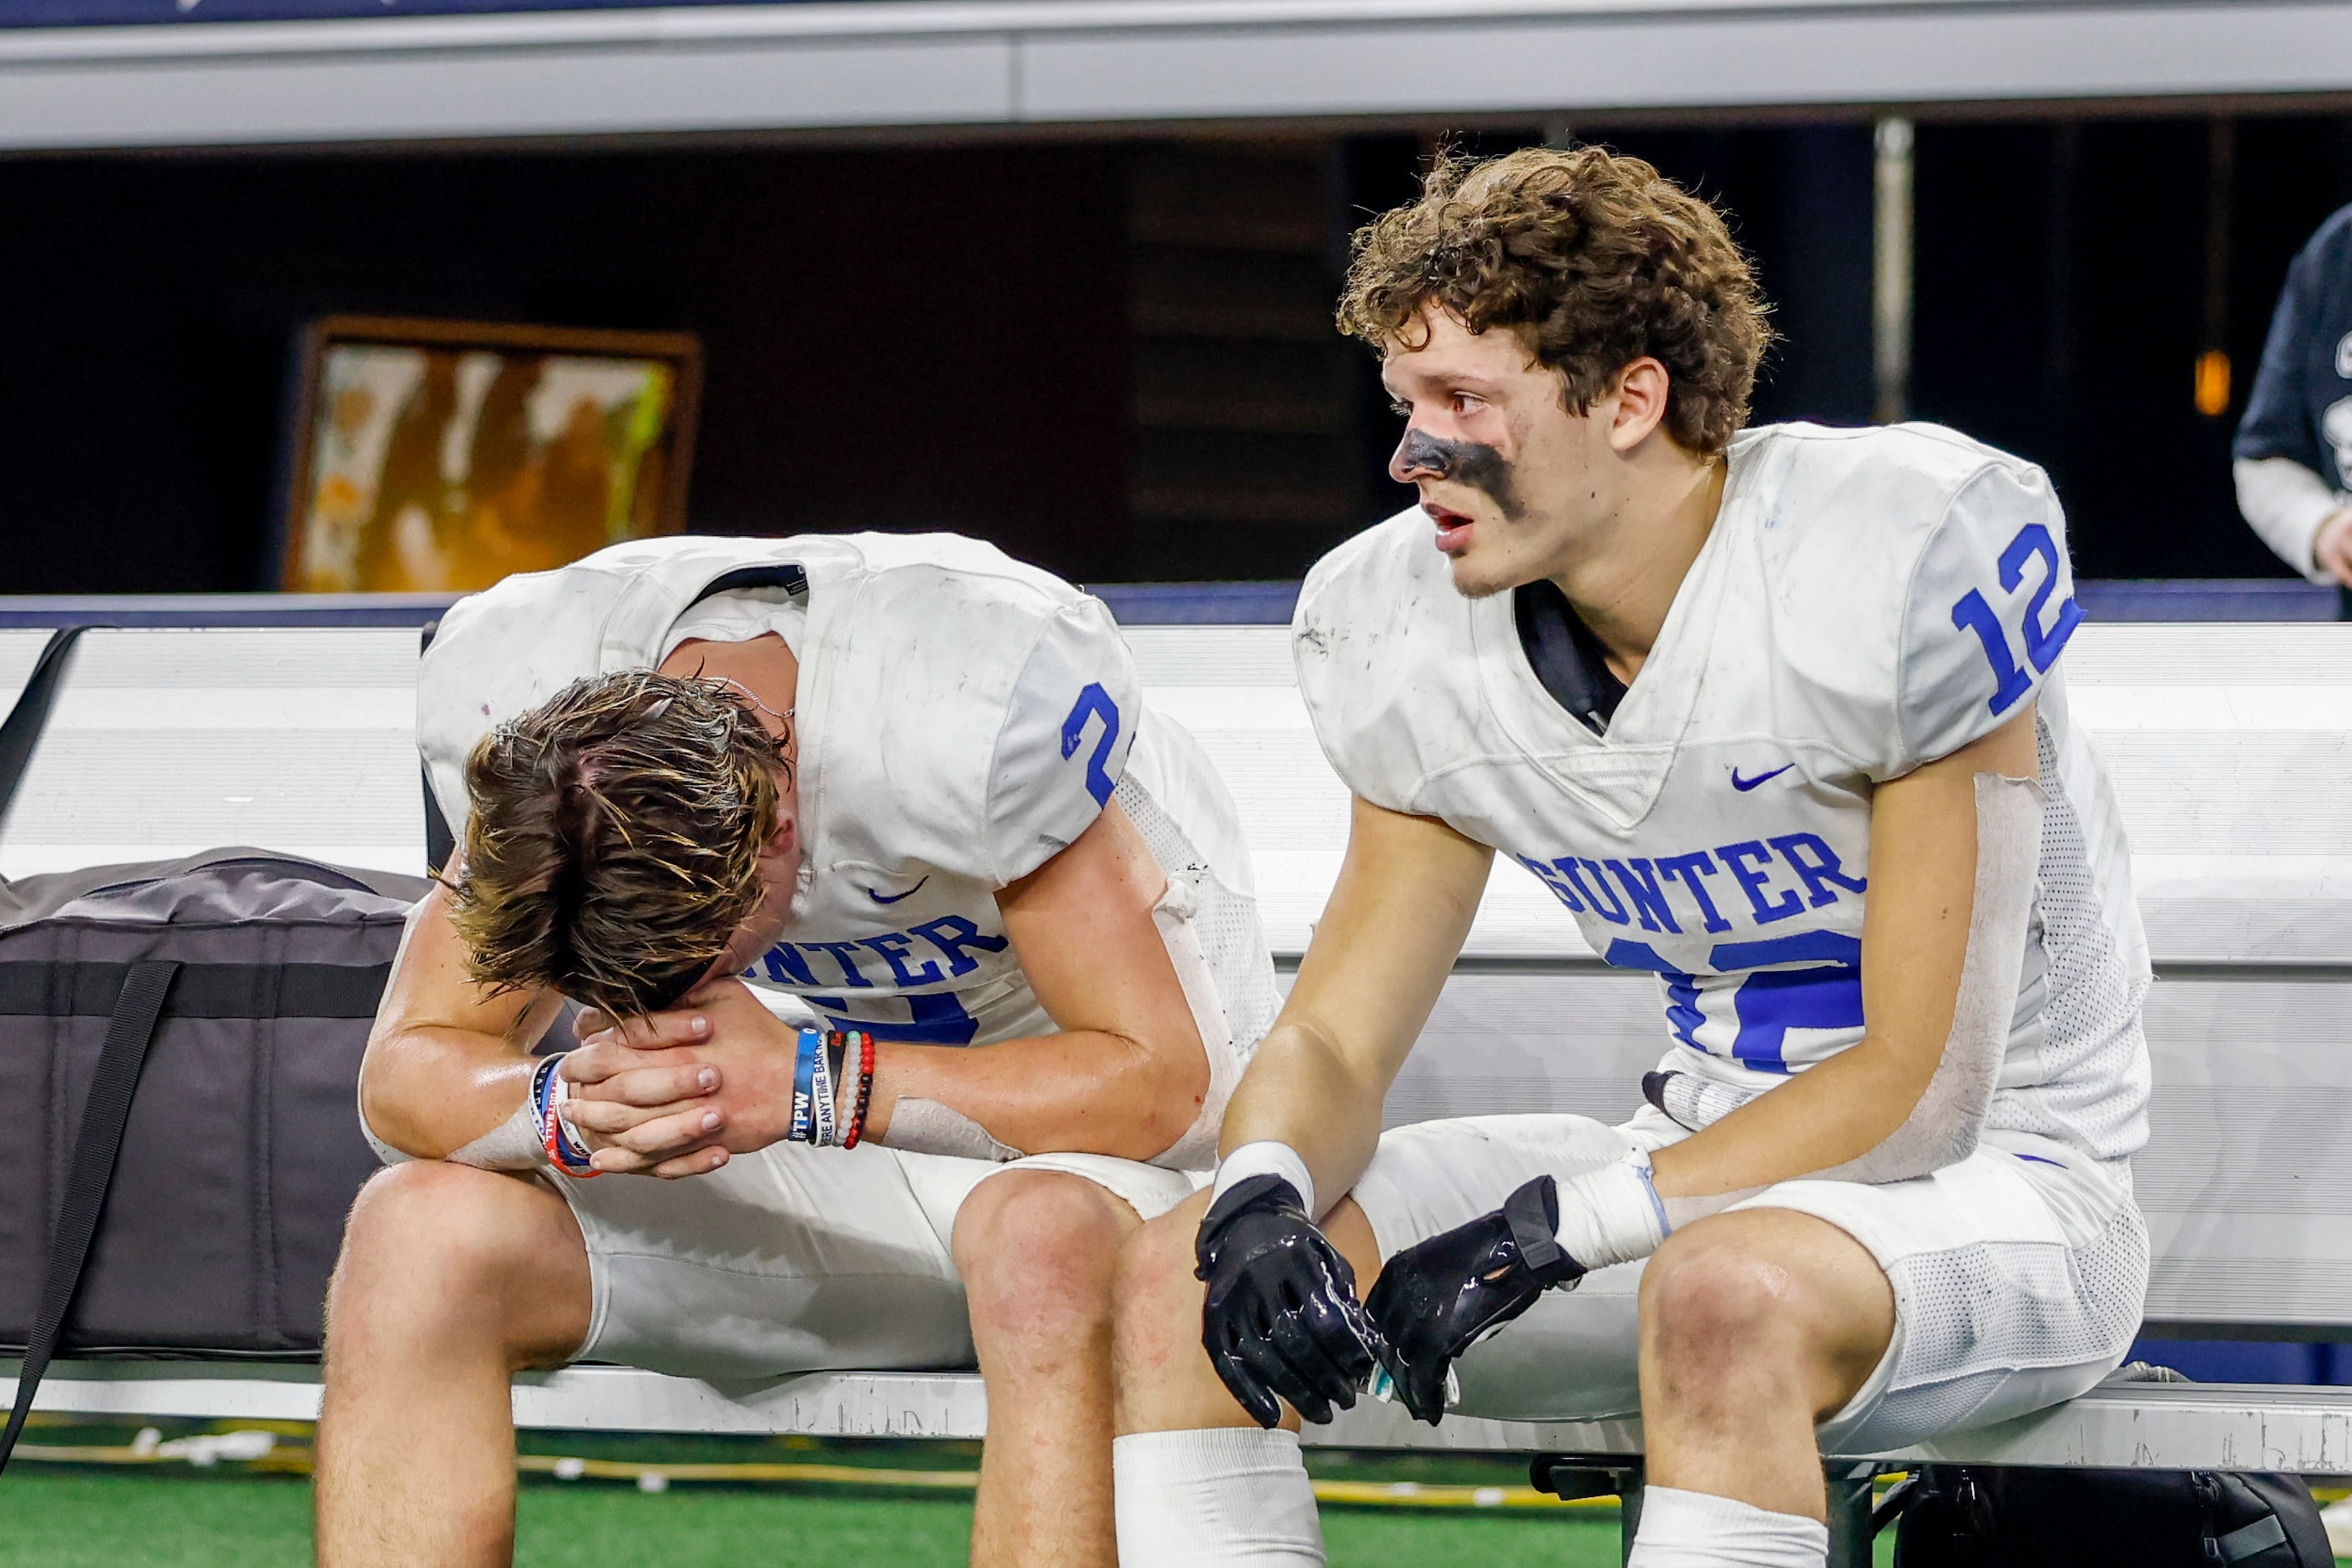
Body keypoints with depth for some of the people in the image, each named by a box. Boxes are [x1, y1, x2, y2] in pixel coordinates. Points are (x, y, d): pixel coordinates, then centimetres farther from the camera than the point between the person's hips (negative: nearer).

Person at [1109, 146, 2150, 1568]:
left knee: (1723, 1294, -40)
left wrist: (1546, 1233, -25)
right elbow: (1335, 1038, 4)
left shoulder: (1907, 563, -22)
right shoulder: (1420, 636, -1)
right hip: (1716, 1173, 7)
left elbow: (1923, 1088, -20)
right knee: (1187, 1278, -10)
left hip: (2007, 1180, -7)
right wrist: (1262, 1199, -21)